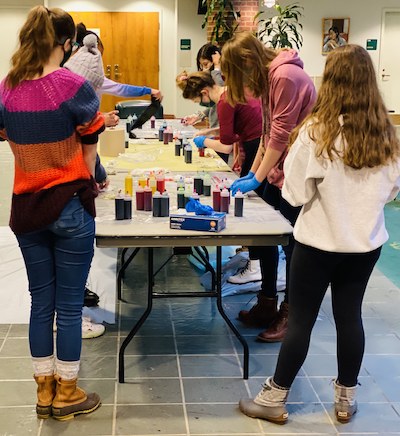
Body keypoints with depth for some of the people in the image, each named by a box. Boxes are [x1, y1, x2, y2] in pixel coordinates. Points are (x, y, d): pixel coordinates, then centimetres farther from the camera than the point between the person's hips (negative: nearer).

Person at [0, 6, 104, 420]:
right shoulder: (74, 86, -14)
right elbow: (89, 152, -6)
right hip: (68, 206, -5)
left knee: (41, 301, 15)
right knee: (69, 304, 7)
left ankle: (45, 391, 26)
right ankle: (67, 394, 20)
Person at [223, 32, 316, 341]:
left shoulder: (286, 77, -19)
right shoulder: (268, 79, 11)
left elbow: (281, 134, -20)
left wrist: (257, 178, -15)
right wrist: (252, 173, 8)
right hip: (277, 172, 9)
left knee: (293, 245, 2)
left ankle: (290, 315, 16)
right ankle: (267, 305, 25)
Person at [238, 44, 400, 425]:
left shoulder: (316, 130, -18)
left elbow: (295, 193, -13)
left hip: (320, 242, -4)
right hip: (366, 242, 4)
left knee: (300, 320, 7)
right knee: (350, 316, 15)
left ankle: (274, 400, 19)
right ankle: (346, 399, 28)